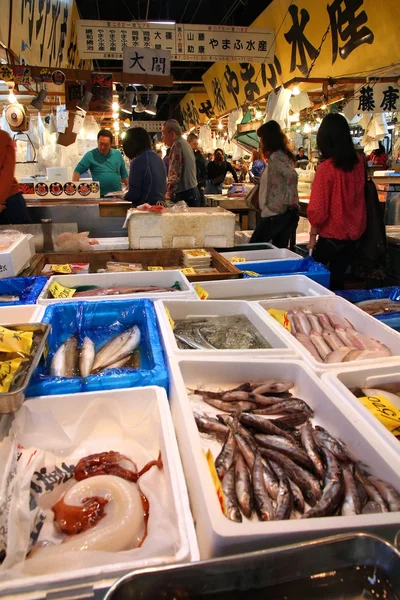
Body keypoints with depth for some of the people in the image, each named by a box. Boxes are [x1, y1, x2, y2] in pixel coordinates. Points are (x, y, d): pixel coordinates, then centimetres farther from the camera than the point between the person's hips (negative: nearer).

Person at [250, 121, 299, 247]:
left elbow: (291, 175, -28)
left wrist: (290, 200, -22)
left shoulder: (276, 157, -12)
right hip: (284, 213, 9)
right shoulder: (282, 154, 16)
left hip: (275, 214, -9)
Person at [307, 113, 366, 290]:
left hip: (331, 236, -5)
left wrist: (313, 235, -4)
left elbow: (318, 209, -18)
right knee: (337, 279, 17)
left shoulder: (326, 167, -19)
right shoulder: (359, 160, -3)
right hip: (354, 234, 5)